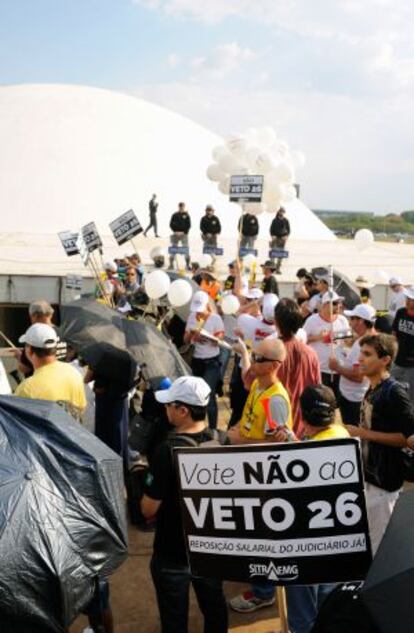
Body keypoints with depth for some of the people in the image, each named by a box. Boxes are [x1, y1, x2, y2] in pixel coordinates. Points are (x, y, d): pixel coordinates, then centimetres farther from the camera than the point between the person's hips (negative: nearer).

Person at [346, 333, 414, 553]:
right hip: (367, 475, 9)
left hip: (383, 480, -9)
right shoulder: (372, 391, 8)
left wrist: (364, 434, -21)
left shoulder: (395, 392, -19)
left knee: (377, 546, 1)